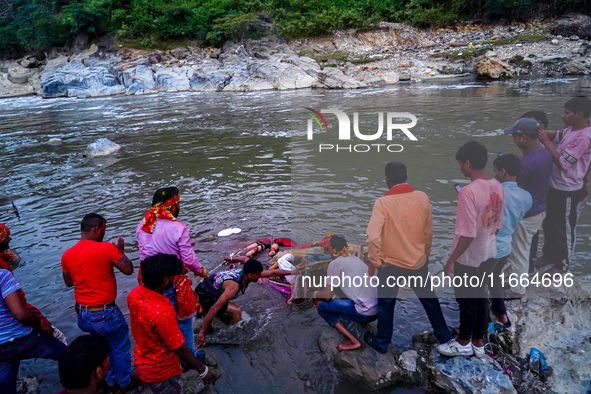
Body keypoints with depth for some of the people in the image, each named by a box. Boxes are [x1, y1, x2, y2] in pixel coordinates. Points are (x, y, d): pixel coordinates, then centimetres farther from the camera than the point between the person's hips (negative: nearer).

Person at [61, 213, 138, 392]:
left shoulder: (67, 255, -2)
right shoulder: (106, 248, -19)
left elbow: (68, 282, 12)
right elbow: (128, 269, -13)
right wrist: (120, 250, 0)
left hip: (83, 315, 6)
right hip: (105, 313, -6)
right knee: (120, 349, 18)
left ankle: (111, 381, 44)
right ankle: (125, 382, 35)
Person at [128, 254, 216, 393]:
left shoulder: (134, 293, -14)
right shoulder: (163, 314, -38)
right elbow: (180, 349, -27)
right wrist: (203, 370, -13)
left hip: (142, 363, 7)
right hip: (161, 373, -7)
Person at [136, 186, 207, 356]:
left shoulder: (142, 225, -2)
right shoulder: (179, 228, -21)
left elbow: (144, 251, 9)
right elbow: (189, 259, -17)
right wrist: (201, 271, 3)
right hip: (171, 282, -6)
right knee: (182, 319, 15)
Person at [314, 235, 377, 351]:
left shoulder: (335, 263, -7)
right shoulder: (355, 258, 16)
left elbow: (327, 296, -8)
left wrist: (317, 295, 16)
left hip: (365, 313, -8)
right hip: (377, 310, 8)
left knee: (322, 306, 3)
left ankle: (353, 341, -1)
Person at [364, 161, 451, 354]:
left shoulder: (383, 203, -20)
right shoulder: (422, 198, -7)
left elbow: (373, 236, -29)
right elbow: (428, 232, 4)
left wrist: (375, 260, -14)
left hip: (391, 263, -3)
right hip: (418, 262, 4)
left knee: (386, 302, 15)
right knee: (428, 298, 23)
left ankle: (382, 342, 29)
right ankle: (443, 334, 41)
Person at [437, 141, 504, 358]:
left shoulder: (468, 192, -29)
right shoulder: (497, 187, -2)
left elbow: (468, 234, -27)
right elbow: (498, 224, 8)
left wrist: (451, 259, -16)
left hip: (468, 257, -7)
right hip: (488, 253, 8)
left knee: (467, 300, 11)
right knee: (480, 297, 20)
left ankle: (464, 343, 30)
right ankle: (478, 342, 35)